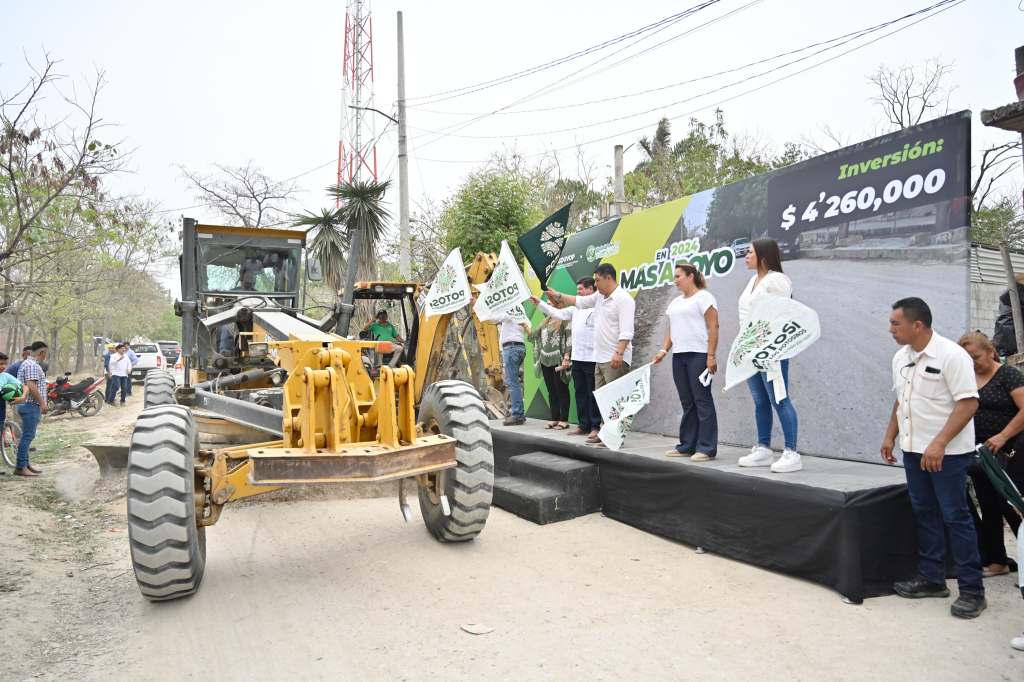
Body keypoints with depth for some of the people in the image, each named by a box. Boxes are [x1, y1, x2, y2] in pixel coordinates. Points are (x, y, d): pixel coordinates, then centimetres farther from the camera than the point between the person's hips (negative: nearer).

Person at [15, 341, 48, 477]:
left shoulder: (28, 363, 18)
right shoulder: (32, 365, -15)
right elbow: (31, 386, -24)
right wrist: (42, 403, -20)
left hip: (29, 405, 11)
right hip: (31, 405, -11)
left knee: (27, 436, 15)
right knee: (27, 436, -8)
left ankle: (25, 464, 22)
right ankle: (20, 468, -6)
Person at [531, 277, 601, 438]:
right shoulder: (576, 308, 16)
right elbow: (558, 313, 18)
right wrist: (539, 303, 14)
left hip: (591, 358, -8)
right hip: (577, 357, 8)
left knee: (592, 394, -1)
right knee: (580, 393, 12)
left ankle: (595, 427, 6)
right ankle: (583, 425, 20)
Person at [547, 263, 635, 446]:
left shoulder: (623, 299, -12)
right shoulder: (599, 296, 15)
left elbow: (626, 331, -21)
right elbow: (580, 301, 31)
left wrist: (619, 353, -28)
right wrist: (558, 296, 31)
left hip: (616, 359, -10)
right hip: (600, 358, 10)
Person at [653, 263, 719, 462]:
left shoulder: (704, 297, -4)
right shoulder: (676, 302, 20)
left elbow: (713, 327, -11)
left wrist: (711, 356, -17)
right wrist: (664, 350, 7)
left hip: (698, 355, -7)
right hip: (679, 356, 8)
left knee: (702, 401, -5)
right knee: (687, 402, 10)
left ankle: (707, 448, -2)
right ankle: (687, 445, 15)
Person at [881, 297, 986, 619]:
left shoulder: (951, 356, -16)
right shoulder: (901, 357, 8)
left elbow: (969, 403, -20)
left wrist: (939, 443, -25)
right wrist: (889, 436, 13)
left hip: (947, 453, -7)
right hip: (913, 449, 7)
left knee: (956, 517, -1)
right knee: (925, 514, 14)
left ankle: (972, 590, 9)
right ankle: (931, 579, 25)